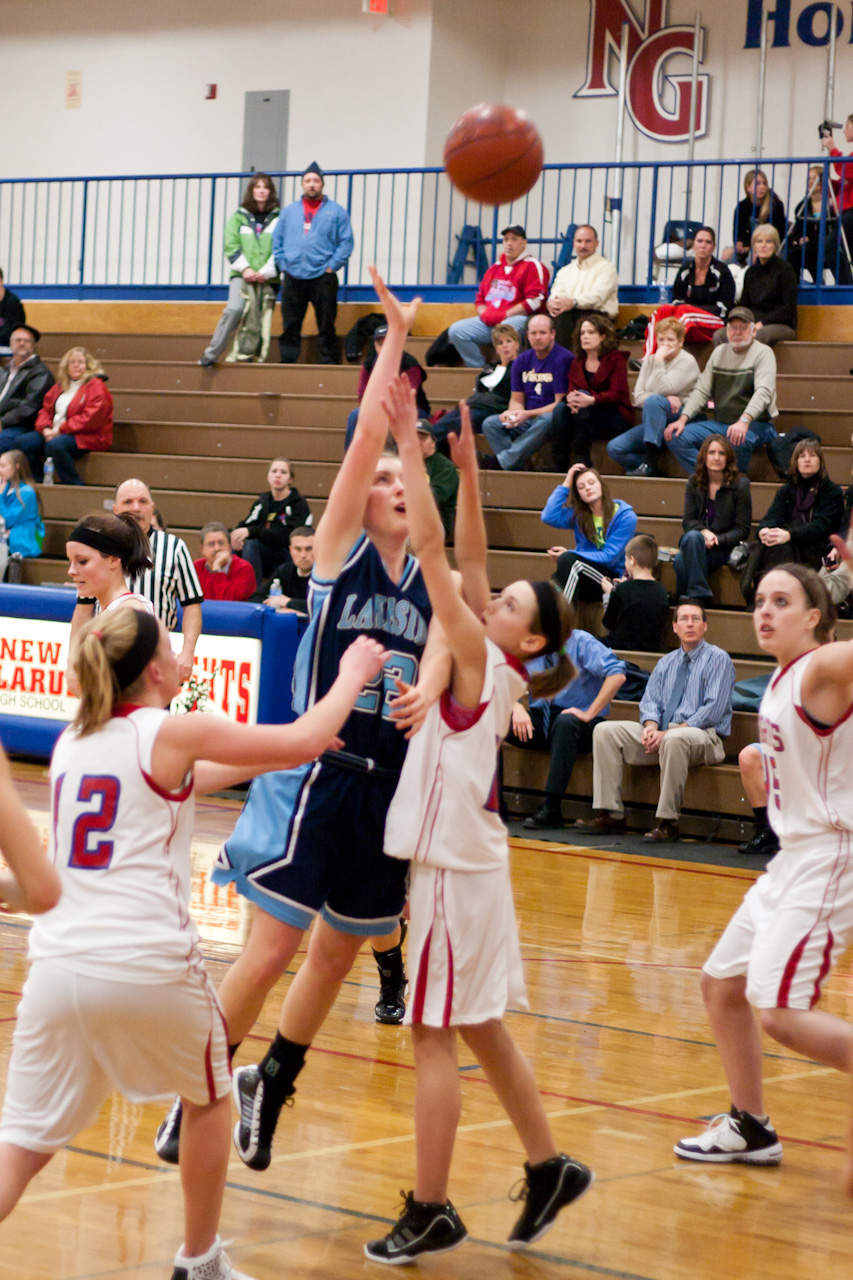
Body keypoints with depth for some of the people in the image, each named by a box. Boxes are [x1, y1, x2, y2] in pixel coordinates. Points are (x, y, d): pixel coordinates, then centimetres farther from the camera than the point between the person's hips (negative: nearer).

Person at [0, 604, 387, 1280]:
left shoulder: (72, 741, 16)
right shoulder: (173, 731, -2)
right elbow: (306, 742, 2)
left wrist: (258, 762, 39)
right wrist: (353, 675, 18)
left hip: (58, 963, 4)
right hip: (149, 965, -4)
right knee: (210, 1096, 24)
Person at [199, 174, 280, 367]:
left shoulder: (278, 218, 6)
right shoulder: (239, 217, 11)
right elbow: (231, 247, 5)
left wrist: (266, 271, -10)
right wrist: (244, 268, -8)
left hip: (268, 278, 1)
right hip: (241, 276, -1)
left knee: (261, 320, -2)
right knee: (235, 309, -20)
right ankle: (211, 354, -18)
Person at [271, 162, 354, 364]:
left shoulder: (336, 211, 6)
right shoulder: (289, 211, 15)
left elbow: (346, 242, 2)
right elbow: (277, 240, 16)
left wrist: (331, 266, -6)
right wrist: (283, 264, 3)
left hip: (323, 278, -3)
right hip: (292, 279, 3)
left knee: (326, 325, -3)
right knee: (290, 325, 2)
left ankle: (328, 361, 2)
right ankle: (287, 361, 7)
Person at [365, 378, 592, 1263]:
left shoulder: (482, 661, -13)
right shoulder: (488, 667, 8)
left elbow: (430, 547, -18)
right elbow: (467, 558, 10)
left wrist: (409, 445, -18)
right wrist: (466, 468, 3)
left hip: (454, 865, -9)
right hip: (464, 857, 9)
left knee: (433, 1035, -3)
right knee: (477, 1030, 17)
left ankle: (429, 1214, 3)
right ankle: (548, 1169, 26)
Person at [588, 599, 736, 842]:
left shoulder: (718, 659, -1)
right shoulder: (666, 663, 20)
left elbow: (713, 710, -11)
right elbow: (650, 701, 15)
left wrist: (668, 733, -18)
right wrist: (651, 726, -11)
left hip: (704, 736, -7)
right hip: (661, 733, 7)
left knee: (674, 740, -41)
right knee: (605, 731, -8)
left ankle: (667, 821, -35)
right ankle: (611, 813, -14)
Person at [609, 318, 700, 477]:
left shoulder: (687, 361, -2)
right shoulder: (649, 360, 15)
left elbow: (664, 389, -17)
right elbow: (637, 396, 3)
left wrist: (659, 360, -12)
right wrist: (666, 399, -14)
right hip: (654, 421, 6)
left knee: (653, 401, -38)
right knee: (614, 447, -14)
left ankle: (650, 464, -39)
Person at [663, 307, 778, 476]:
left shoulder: (762, 353, -5)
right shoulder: (720, 352, 14)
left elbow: (763, 392, -21)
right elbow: (701, 390, 13)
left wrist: (744, 421, -39)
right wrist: (683, 419, -4)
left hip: (755, 424, -6)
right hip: (720, 422, 6)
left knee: (737, 441, -41)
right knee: (676, 437, -15)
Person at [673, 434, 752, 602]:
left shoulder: (740, 485, -2)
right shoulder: (694, 483, 8)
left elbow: (743, 529, -2)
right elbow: (688, 521, 6)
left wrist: (717, 539, -16)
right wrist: (704, 532, -16)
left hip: (725, 548, -3)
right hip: (695, 543, 3)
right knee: (692, 536, -36)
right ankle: (700, 594, -34)